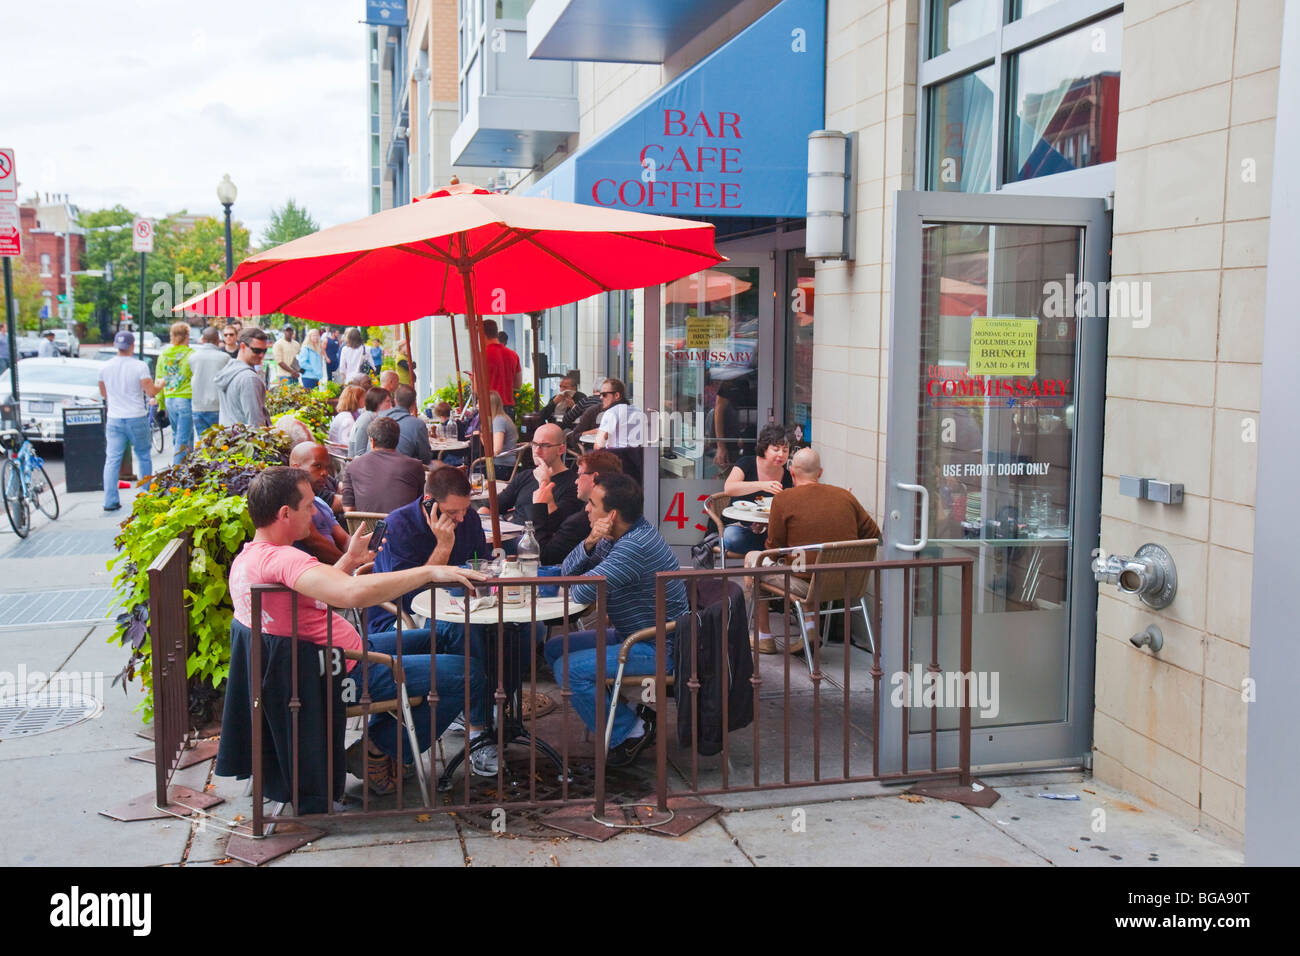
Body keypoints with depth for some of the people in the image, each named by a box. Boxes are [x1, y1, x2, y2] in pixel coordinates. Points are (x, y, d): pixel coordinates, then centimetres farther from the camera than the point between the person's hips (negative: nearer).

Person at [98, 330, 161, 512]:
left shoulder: (105, 367, 2)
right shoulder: (139, 367, -11)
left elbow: (104, 393, 14)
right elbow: (151, 392, -14)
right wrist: (161, 385, 7)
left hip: (114, 419, 3)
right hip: (136, 418, -3)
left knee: (112, 460, 2)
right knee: (143, 457, 13)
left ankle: (110, 501, -5)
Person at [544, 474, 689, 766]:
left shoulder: (635, 546, -27)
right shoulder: (614, 537, 6)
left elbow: (582, 593, -29)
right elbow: (567, 570, 7)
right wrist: (590, 543, -13)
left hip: (657, 650, -11)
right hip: (634, 635, 11)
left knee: (569, 670, -22)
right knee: (555, 649, 12)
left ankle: (630, 733, -5)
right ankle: (624, 708, 12)